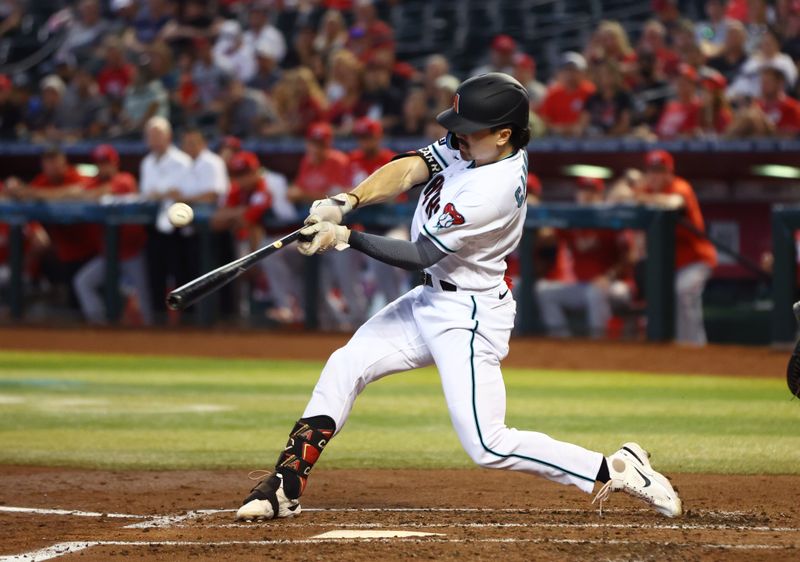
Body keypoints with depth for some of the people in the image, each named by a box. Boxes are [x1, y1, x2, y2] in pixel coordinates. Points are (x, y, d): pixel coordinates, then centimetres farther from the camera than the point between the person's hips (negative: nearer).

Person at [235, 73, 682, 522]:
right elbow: (410, 168, -9)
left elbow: (420, 256, -25)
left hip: (469, 317, -10)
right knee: (346, 365, 7)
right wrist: (346, 201, -24)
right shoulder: (474, 145, -4)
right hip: (432, 300, 10)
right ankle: (286, 488, 10)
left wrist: (345, 237, -25)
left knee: (489, 446, -12)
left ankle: (615, 469, -6)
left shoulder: (494, 190, -29)